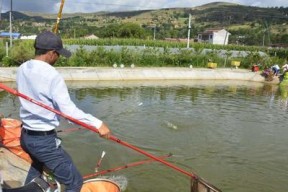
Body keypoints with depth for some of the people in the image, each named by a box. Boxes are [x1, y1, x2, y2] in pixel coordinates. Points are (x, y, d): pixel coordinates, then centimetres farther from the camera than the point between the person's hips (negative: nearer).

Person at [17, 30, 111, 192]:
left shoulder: (22, 69, 1)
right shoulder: (52, 75, -22)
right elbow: (68, 110, -27)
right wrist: (97, 123, -26)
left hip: (25, 136, 9)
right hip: (45, 140, -9)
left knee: (37, 167, 38)